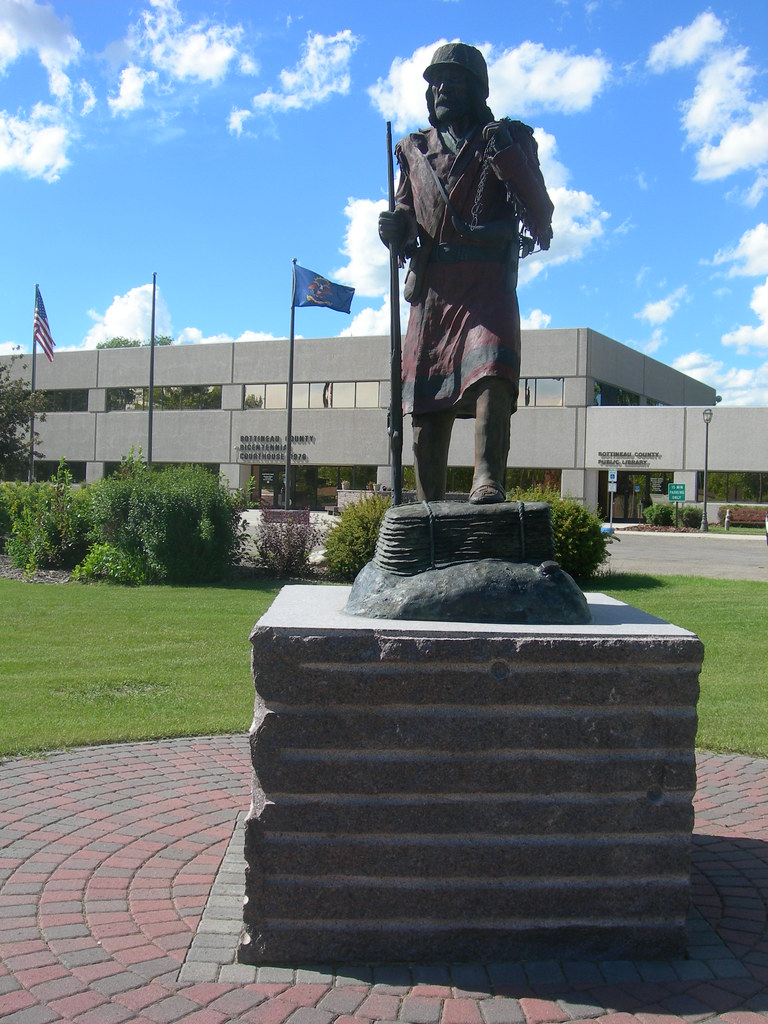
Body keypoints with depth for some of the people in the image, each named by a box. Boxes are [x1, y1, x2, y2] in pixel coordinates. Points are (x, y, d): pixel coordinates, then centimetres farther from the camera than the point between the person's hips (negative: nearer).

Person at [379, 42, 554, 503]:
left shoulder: (510, 139, 11)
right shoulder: (416, 149, 23)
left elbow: (541, 214, 1)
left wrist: (507, 157, -12)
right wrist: (396, 227, 2)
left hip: (487, 282, -4)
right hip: (432, 288, 4)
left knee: (492, 375, -27)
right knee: (426, 397, 1)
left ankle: (489, 482, -33)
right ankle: (429, 506, 6)